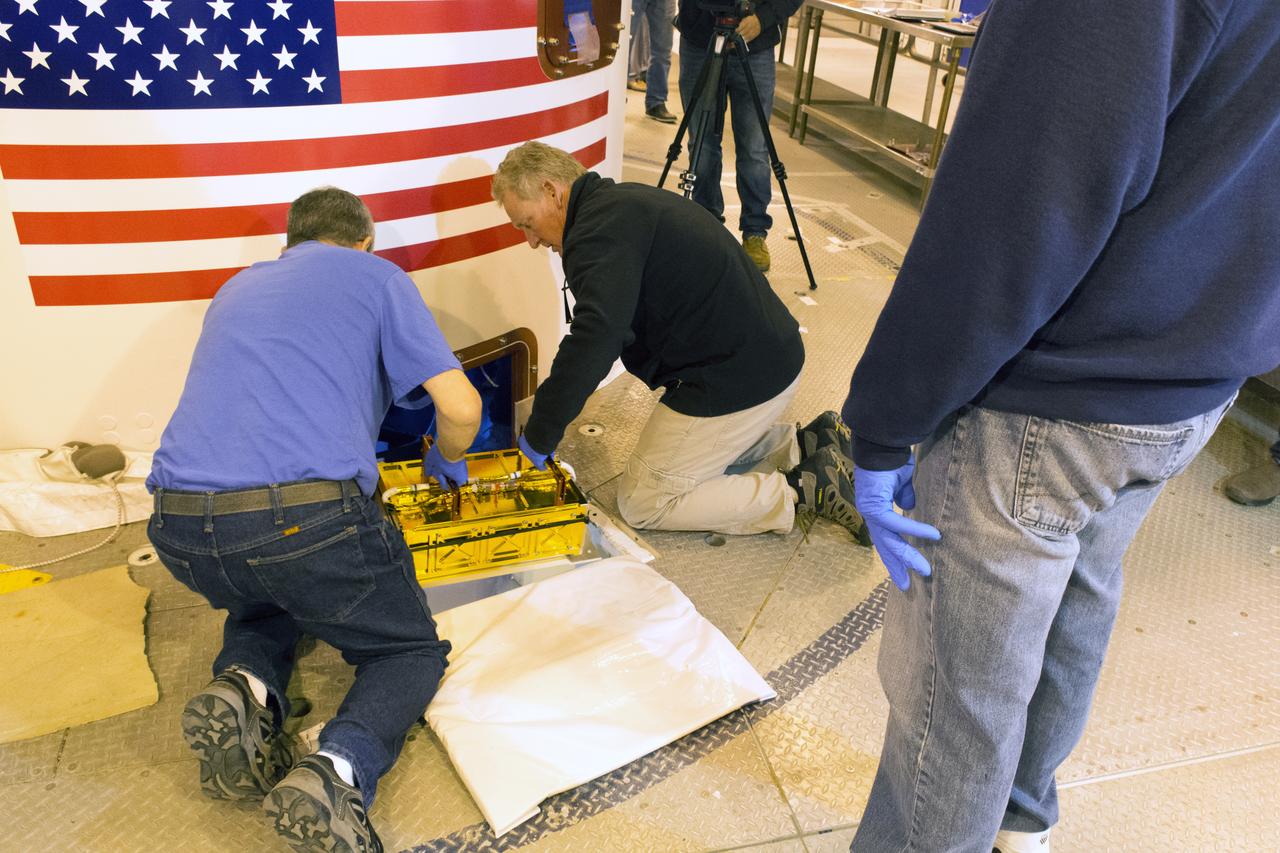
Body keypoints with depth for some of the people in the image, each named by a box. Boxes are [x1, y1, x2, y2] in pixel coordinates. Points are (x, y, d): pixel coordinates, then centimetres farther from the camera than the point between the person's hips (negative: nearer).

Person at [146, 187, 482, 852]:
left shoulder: (237, 286, 28)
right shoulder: (374, 275, 11)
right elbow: (461, 407, 2)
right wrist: (447, 460, 25)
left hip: (180, 531, 6)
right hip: (309, 519, -5)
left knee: (264, 598, 36)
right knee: (410, 650, 16)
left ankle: (243, 685, 3)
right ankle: (337, 771, -14)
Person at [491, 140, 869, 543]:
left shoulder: (600, 230, -19)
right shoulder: (625, 200, 15)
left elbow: (592, 343, -32)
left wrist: (539, 435, -21)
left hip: (738, 381, -10)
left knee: (641, 502, 1)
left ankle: (803, 491, -3)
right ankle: (807, 444, 17)